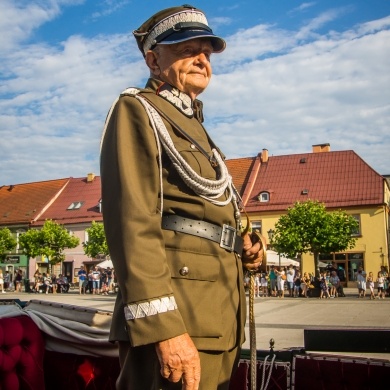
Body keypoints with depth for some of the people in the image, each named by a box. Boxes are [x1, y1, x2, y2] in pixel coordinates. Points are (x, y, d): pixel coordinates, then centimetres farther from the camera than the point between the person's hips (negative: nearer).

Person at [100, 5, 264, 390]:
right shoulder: (136, 110, -4)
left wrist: (241, 244, 8)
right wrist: (163, 325, -25)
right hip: (176, 318, -9)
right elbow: (131, 220, -18)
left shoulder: (194, 126, 23)